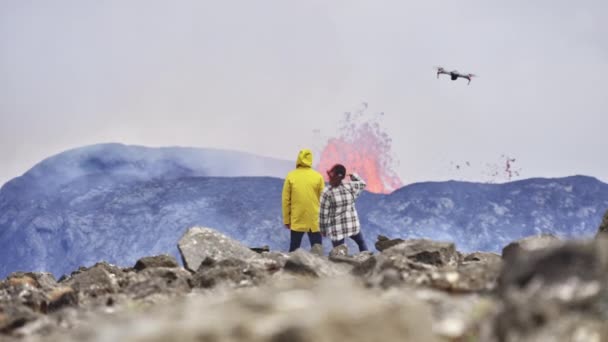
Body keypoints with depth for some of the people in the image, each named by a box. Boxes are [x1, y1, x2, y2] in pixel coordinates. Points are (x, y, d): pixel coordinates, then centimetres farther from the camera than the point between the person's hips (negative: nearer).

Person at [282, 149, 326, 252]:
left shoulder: (291, 176, -2)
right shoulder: (318, 177, -3)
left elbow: (286, 200, 0)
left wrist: (286, 219, 8)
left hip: (296, 221, 1)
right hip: (315, 221, -1)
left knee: (294, 250, 9)